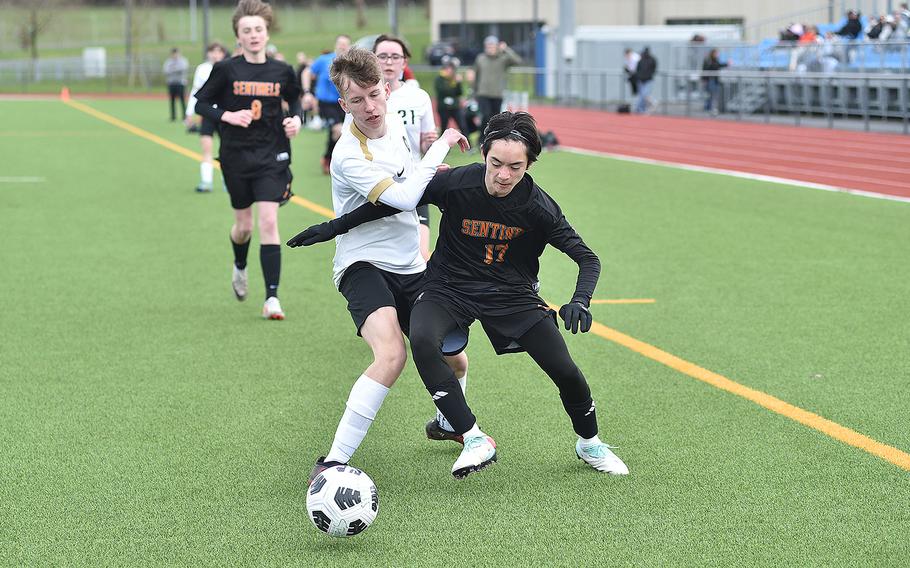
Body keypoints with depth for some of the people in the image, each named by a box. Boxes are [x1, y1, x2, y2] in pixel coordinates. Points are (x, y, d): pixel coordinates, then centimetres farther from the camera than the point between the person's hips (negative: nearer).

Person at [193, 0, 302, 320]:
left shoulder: (281, 71, -1)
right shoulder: (226, 70, -6)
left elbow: (294, 100, 16)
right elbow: (201, 103, 0)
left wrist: (296, 119, -5)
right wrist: (227, 116, -16)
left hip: (272, 155, 0)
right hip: (236, 156, 0)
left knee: (268, 222, -11)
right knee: (244, 225, 11)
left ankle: (272, 298, -9)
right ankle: (240, 268, 46)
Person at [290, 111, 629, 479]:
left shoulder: (537, 207, -18)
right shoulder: (456, 183, -20)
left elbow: (587, 259, -12)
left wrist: (579, 303, -31)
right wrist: (334, 227, -2)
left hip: (512, 294, 1)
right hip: (450, 288, 0)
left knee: (566, 373, -7)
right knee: (422, 341, -32)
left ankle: (589, 444, 26)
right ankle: (475, 441, -23)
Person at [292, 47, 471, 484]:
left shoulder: (396, 127, 7)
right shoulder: (349, 154, -20)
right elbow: (403, 197, -28)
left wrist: (439, 175, 9)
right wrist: (441, 146, -18)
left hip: (410, 267, 8)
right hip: (364, 267, -8)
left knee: (454, 360, 15)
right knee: (391, 356, -32)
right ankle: (331, 463, -30)